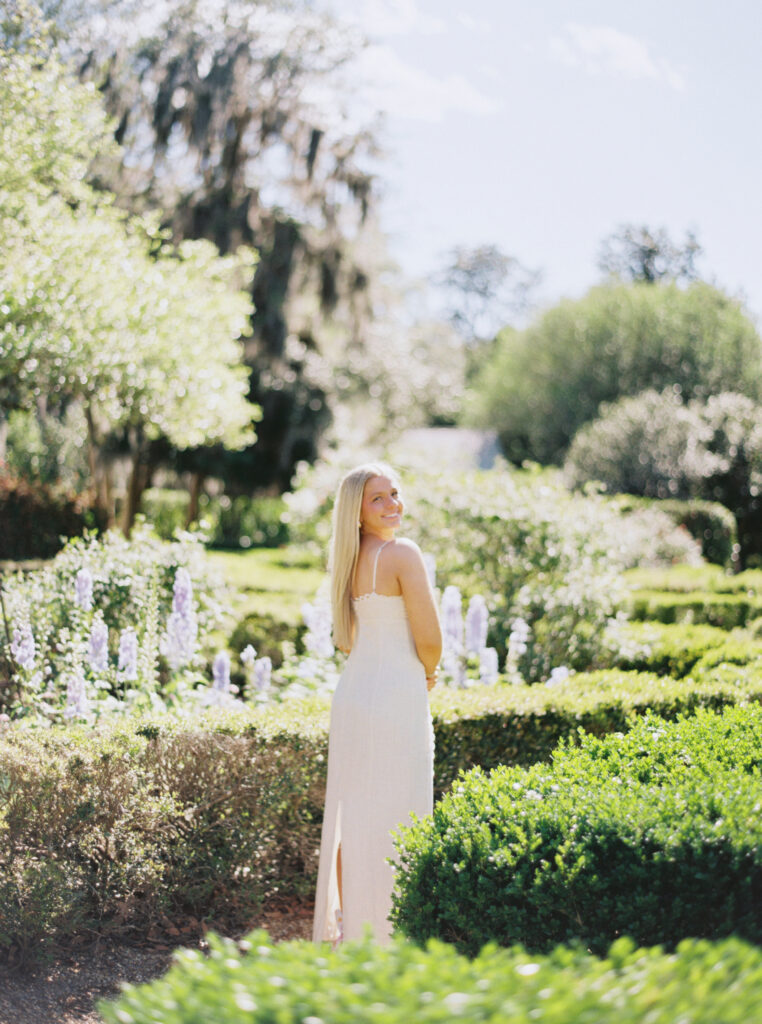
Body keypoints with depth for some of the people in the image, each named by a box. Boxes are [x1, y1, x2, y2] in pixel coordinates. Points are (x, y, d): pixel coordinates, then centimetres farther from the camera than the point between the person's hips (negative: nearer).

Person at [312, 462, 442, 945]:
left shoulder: (352, 561, 11)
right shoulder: (403, 554, -12)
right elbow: (429, 638, -14)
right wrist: (427, 673, 7)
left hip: (352, 695, 8)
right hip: (397, 698, -8)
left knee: (352, 815, 13)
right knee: (398, 821, -1)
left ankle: (344, 928, 21)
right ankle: (390, 938, 4)